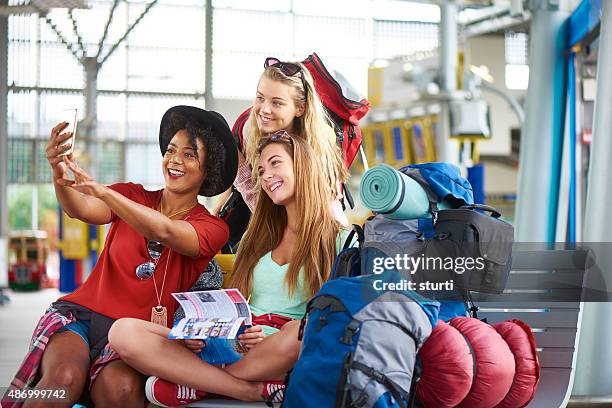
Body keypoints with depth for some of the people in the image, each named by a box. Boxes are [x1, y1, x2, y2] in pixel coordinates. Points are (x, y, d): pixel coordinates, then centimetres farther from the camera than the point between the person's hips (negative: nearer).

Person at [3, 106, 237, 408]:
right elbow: (80, 209, -8)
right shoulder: (132, 196, 14)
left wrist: (103, 192, -31)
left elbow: (164, 232, -16)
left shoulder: (211, 228, 7)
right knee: (63, 377, -33)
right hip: (81, 312, 2)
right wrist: (60, 176, -33)